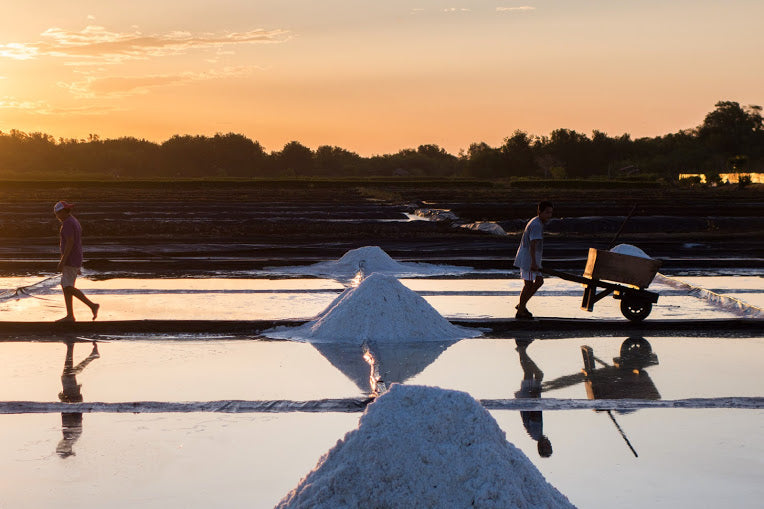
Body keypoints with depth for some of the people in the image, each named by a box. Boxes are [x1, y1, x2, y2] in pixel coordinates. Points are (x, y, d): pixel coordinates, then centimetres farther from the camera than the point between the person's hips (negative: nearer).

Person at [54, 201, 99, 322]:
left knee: (68, 288, -7)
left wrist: (62, 261, -23)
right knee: (65, 286, 9)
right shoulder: (75, 222, 15)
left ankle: (92, 305, -8)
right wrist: (78, 264, 22)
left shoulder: (67, 223, -17)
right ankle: (70, 316, 8)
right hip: (76, 259, 10)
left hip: (70, 260, -10)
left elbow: (70, 243, -24)